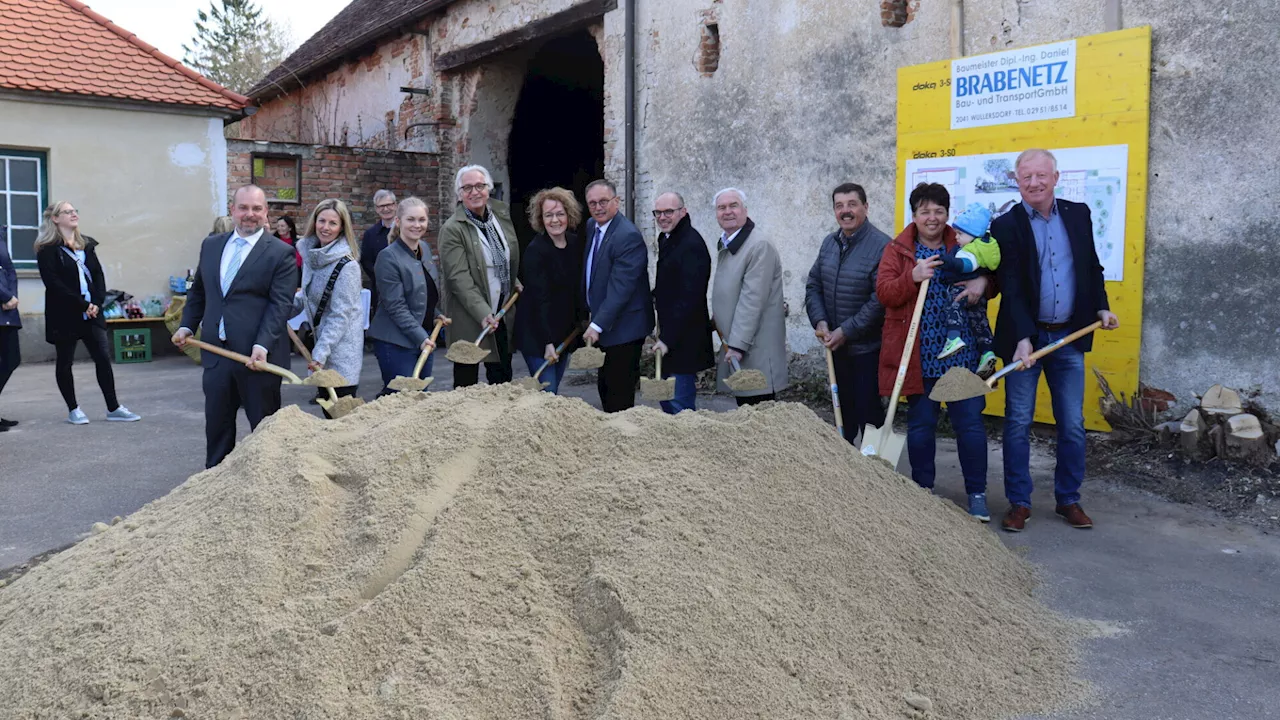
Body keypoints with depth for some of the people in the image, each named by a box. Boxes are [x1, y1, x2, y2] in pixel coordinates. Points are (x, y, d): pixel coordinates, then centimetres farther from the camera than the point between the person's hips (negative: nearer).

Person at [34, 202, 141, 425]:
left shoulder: (87, 245, 14)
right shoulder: (47, 250, -5)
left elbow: (98, 275, 8)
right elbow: (54, 283, -14)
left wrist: (97, 303, -7)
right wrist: (82, 305, -17)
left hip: (91, 313, 5)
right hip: (64, 315, -5)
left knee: (103, 358, -1)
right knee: (65, 362, 6)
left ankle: (113, 408, 2)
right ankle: (73, 410, 15)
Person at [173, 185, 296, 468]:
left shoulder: (280, 253, -6)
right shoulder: (210, 245, 11)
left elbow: (280, 304, -13)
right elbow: (198, 291, 22)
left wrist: (262, 345, -22)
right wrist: (187, 326, 13)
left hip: (257, 355, -5)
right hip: (216, 352, 5)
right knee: (216, 423, 13)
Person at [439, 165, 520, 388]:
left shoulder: (502, 214, 8)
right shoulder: (452, 229, -11)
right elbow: (459, 278, -18)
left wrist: (516, 283, 9)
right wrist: (483, 313, -27)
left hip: (504, 313, 6)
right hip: (470, 318, -6)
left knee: (502, 380, 13)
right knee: (466, 383, 3)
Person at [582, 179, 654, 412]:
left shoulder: (628, 236, -21)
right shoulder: (591, 226, 9)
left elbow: (620, 288, -26)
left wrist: (597, 325, -28)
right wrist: (593, 320, 16)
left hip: (624, 328, -9)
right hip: (603, 324, 9)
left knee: (619, 393, -3)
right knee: (604, 387, 17)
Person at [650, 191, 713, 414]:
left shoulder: (692, 244, -17)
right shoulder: (665, 239, 14)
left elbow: (689, 298, -22)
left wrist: (668, 339, -23)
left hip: (684, 342, -10)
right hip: (669, 334, 10)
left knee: (679, 405, -7)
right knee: (666, 401, 16)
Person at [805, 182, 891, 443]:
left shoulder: (881, 246, -17)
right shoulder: (829, 243, 7)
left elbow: (881, 298, -22)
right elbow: (813, 285, 11)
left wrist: (846, 331, -19)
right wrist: (820, 321, -5)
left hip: (867, 347, -7)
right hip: (836, 346, 7)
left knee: (868, 411, -1)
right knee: (843, 408, 18)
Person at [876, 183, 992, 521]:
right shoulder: (896, 250, 3)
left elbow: (992, 271, 14)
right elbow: (883, 293, -6)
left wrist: (983, 281, -10)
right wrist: (913, 277, -23)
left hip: (961, 353, 1)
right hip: (919, 356, -1)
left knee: (970, 422, 2)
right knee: (921, 423, 9)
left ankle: (977, 494, 13)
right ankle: (922, 490, 23)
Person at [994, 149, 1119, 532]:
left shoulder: (1078, 214, 6)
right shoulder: (1007, 225, -6)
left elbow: (1092, 267, 17)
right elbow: (1011, 288, -13)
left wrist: (1101, 307, 3)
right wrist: (1022, 338, -22)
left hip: (1069, 337, 3)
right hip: (1026, 336, -3)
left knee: (1072, 425, 7)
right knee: (1018, 424, 2)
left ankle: (1068, 499, 20)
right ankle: (1019, 503, 12)